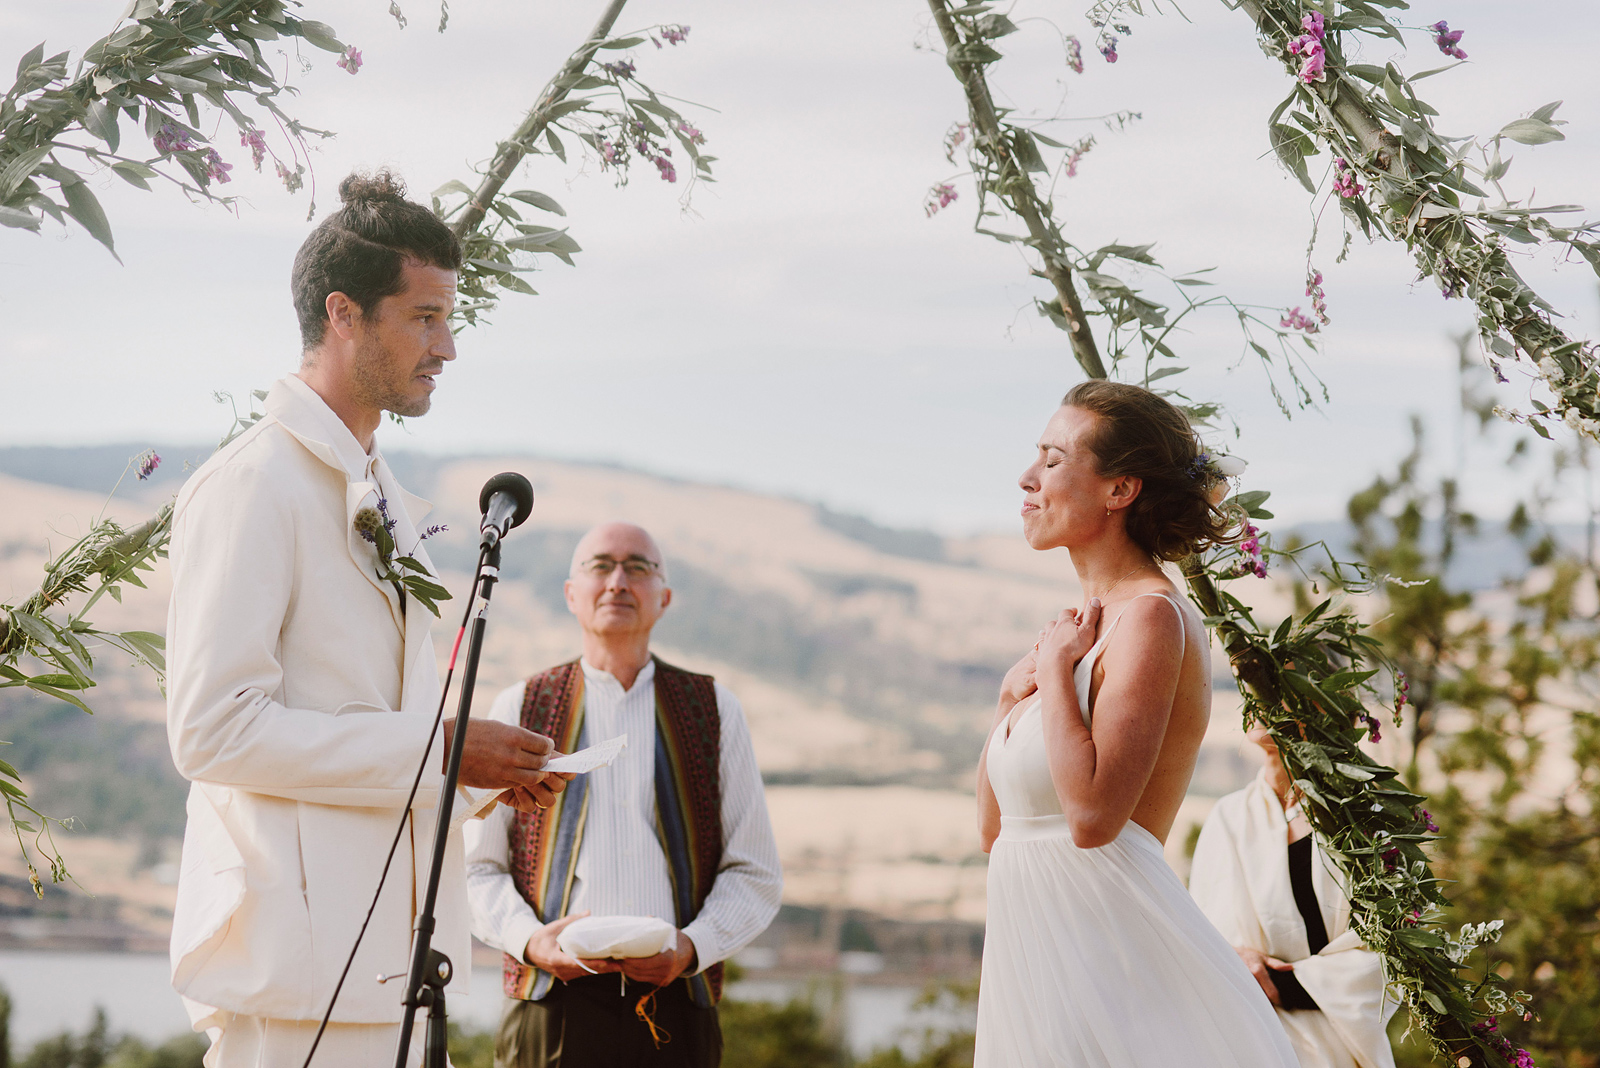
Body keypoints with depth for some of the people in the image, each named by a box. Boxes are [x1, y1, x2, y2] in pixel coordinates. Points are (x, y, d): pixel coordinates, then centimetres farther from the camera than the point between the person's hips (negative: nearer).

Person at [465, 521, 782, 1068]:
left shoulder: (714, 710, 13)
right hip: (552, 1004, 0)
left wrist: (690, 948, -7)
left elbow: (755, 875, 11)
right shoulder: (520, 709, 12)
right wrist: (531, 939, -8)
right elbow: (474, 867, 10)